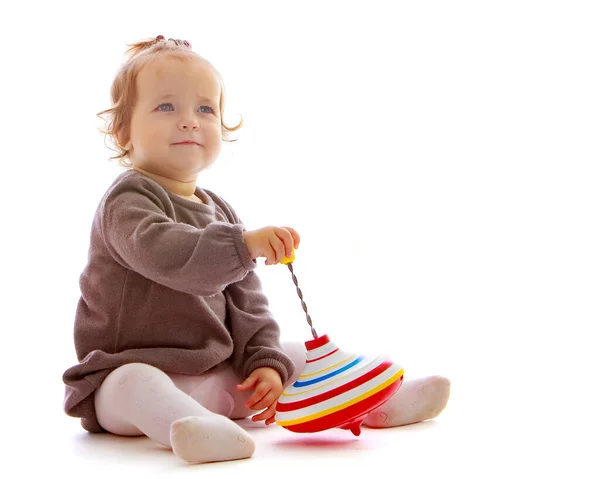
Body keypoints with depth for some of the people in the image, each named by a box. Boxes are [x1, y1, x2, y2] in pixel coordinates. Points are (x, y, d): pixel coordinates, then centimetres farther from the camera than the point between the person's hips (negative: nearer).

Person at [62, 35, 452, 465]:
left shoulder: (221, 213, 13)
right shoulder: (128, 201, -12)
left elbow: (248, 302, 11)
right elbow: (163, 254, -34)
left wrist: (267, 363, -3)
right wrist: (243, 245, -45)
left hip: (219, 373, 8)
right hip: (135, 368, -7)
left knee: (296, 355, 3)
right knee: (134, 383, -38)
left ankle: (379, 403, 0)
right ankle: (191, 426, -64)